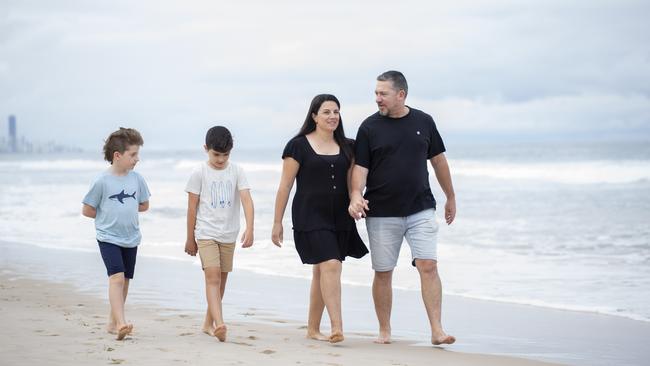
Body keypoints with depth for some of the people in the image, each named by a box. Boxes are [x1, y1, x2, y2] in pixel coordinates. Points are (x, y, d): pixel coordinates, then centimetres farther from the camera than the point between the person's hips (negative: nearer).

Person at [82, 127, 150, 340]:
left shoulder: (137, 179, 3)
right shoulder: (102, 181, -11)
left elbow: (144, 205, 16)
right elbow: (87, 210, -4)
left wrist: (124, 210, 7)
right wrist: (107, 216, 2)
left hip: (131, 238, 5)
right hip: (108, 237, -5)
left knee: (124, 281, 12)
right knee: (116, 277, -20)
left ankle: (113, 322, 25)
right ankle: (121, 323, -29)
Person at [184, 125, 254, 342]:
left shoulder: (236, 171, 1)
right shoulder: (200, 173, -4)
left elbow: (246, 200, -9)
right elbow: (192, 207, 1)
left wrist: (249, 228, -22)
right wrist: (190, 239, 3)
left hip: (229, 234, 3)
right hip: (206, 233, -3)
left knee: (221, 280, 11)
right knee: (212, 277, -16)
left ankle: (208, 324, 24)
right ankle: (219, 324, -28)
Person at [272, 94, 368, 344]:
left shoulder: (347, 147, 11)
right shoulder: (299, 146, -3)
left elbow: (352, 182, 14)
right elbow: (285, 186, -1)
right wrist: (277, 222, -2)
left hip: (340, 219, 5)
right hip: (310, 217, -5)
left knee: (321, 272, 11)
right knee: (330, 265, -19)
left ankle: (313, 329, 20)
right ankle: (337, 326, -22)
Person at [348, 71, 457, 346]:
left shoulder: (424, 122, 5)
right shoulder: (370, 127, -1)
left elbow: (438, 160, 15)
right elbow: (360, 167, -3)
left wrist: (451, 197, 20)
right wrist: (356, 196, -21)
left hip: (421, 210, 0)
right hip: (382, 213, 0)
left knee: (428, 266, -11)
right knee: (383, 273, 5)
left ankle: (437, 331, -11)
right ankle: (384, 331, 19)